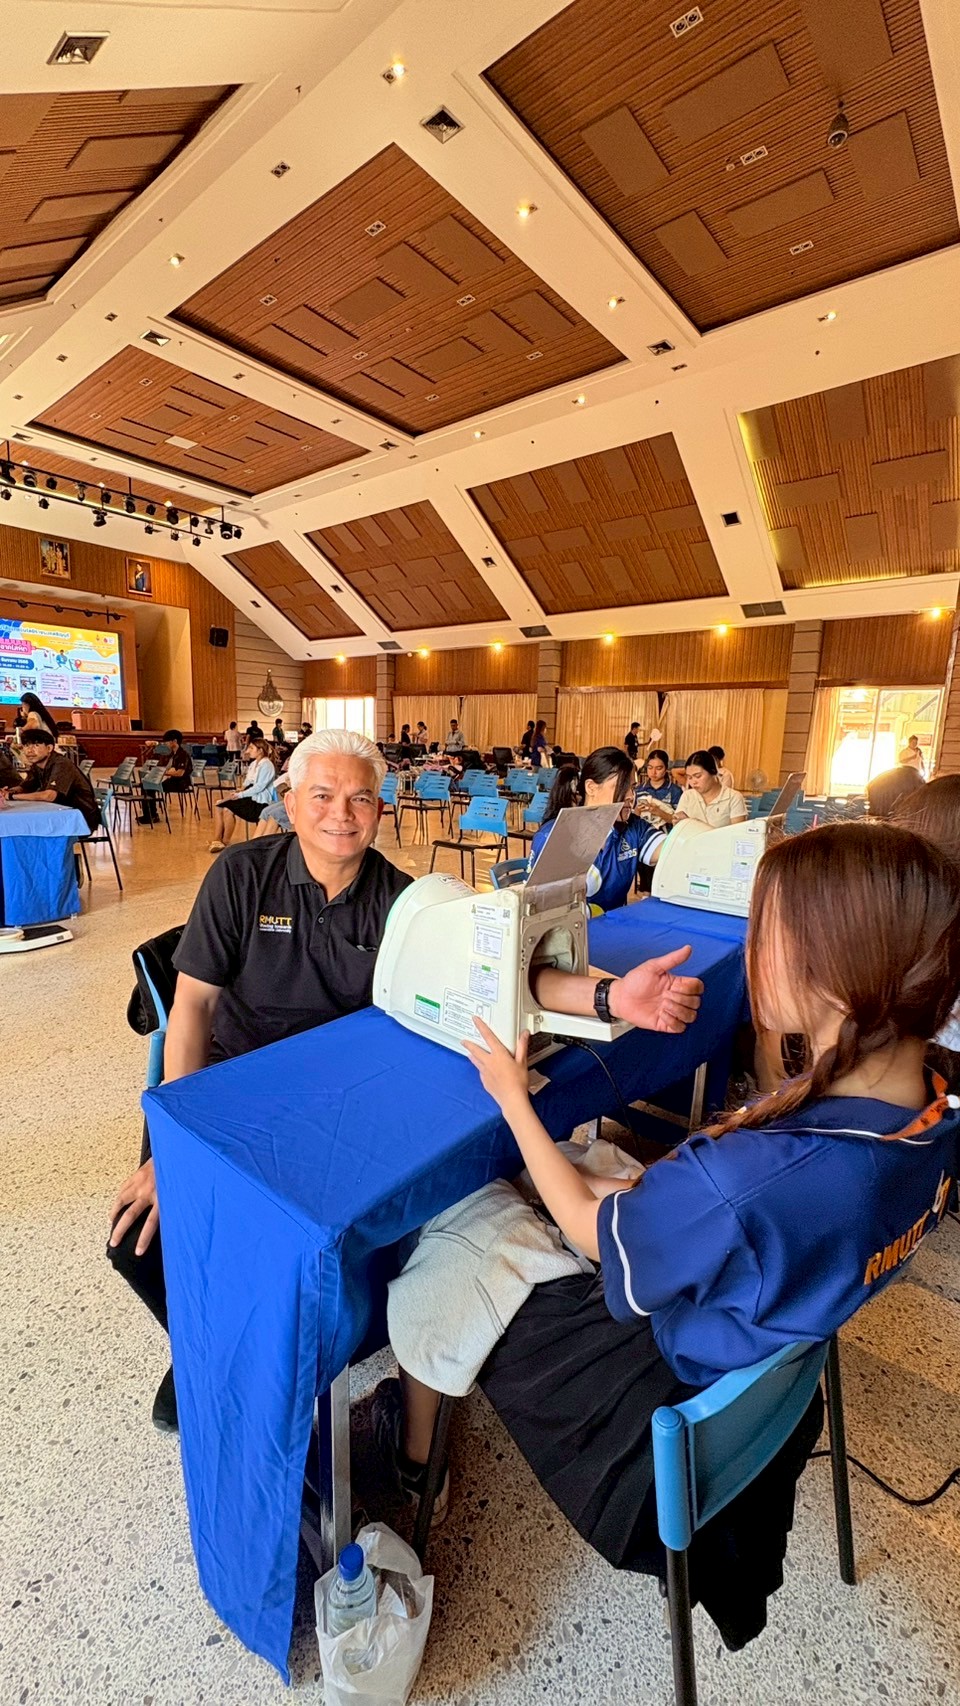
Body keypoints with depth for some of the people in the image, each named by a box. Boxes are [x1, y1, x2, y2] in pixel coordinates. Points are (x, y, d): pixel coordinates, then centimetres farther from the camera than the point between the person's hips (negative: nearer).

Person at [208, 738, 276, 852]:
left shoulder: (266, 765, -11)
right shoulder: (253, 764, 19)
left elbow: (259, 787, -19)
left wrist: (239, 795, -20)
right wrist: (240, 790, -2)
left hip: (259, 801, -9)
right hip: (249, 796, 9)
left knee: (228, 809, -24)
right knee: (219, 805, -7)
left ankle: (225, 842, -8)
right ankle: (217, 839, -8)